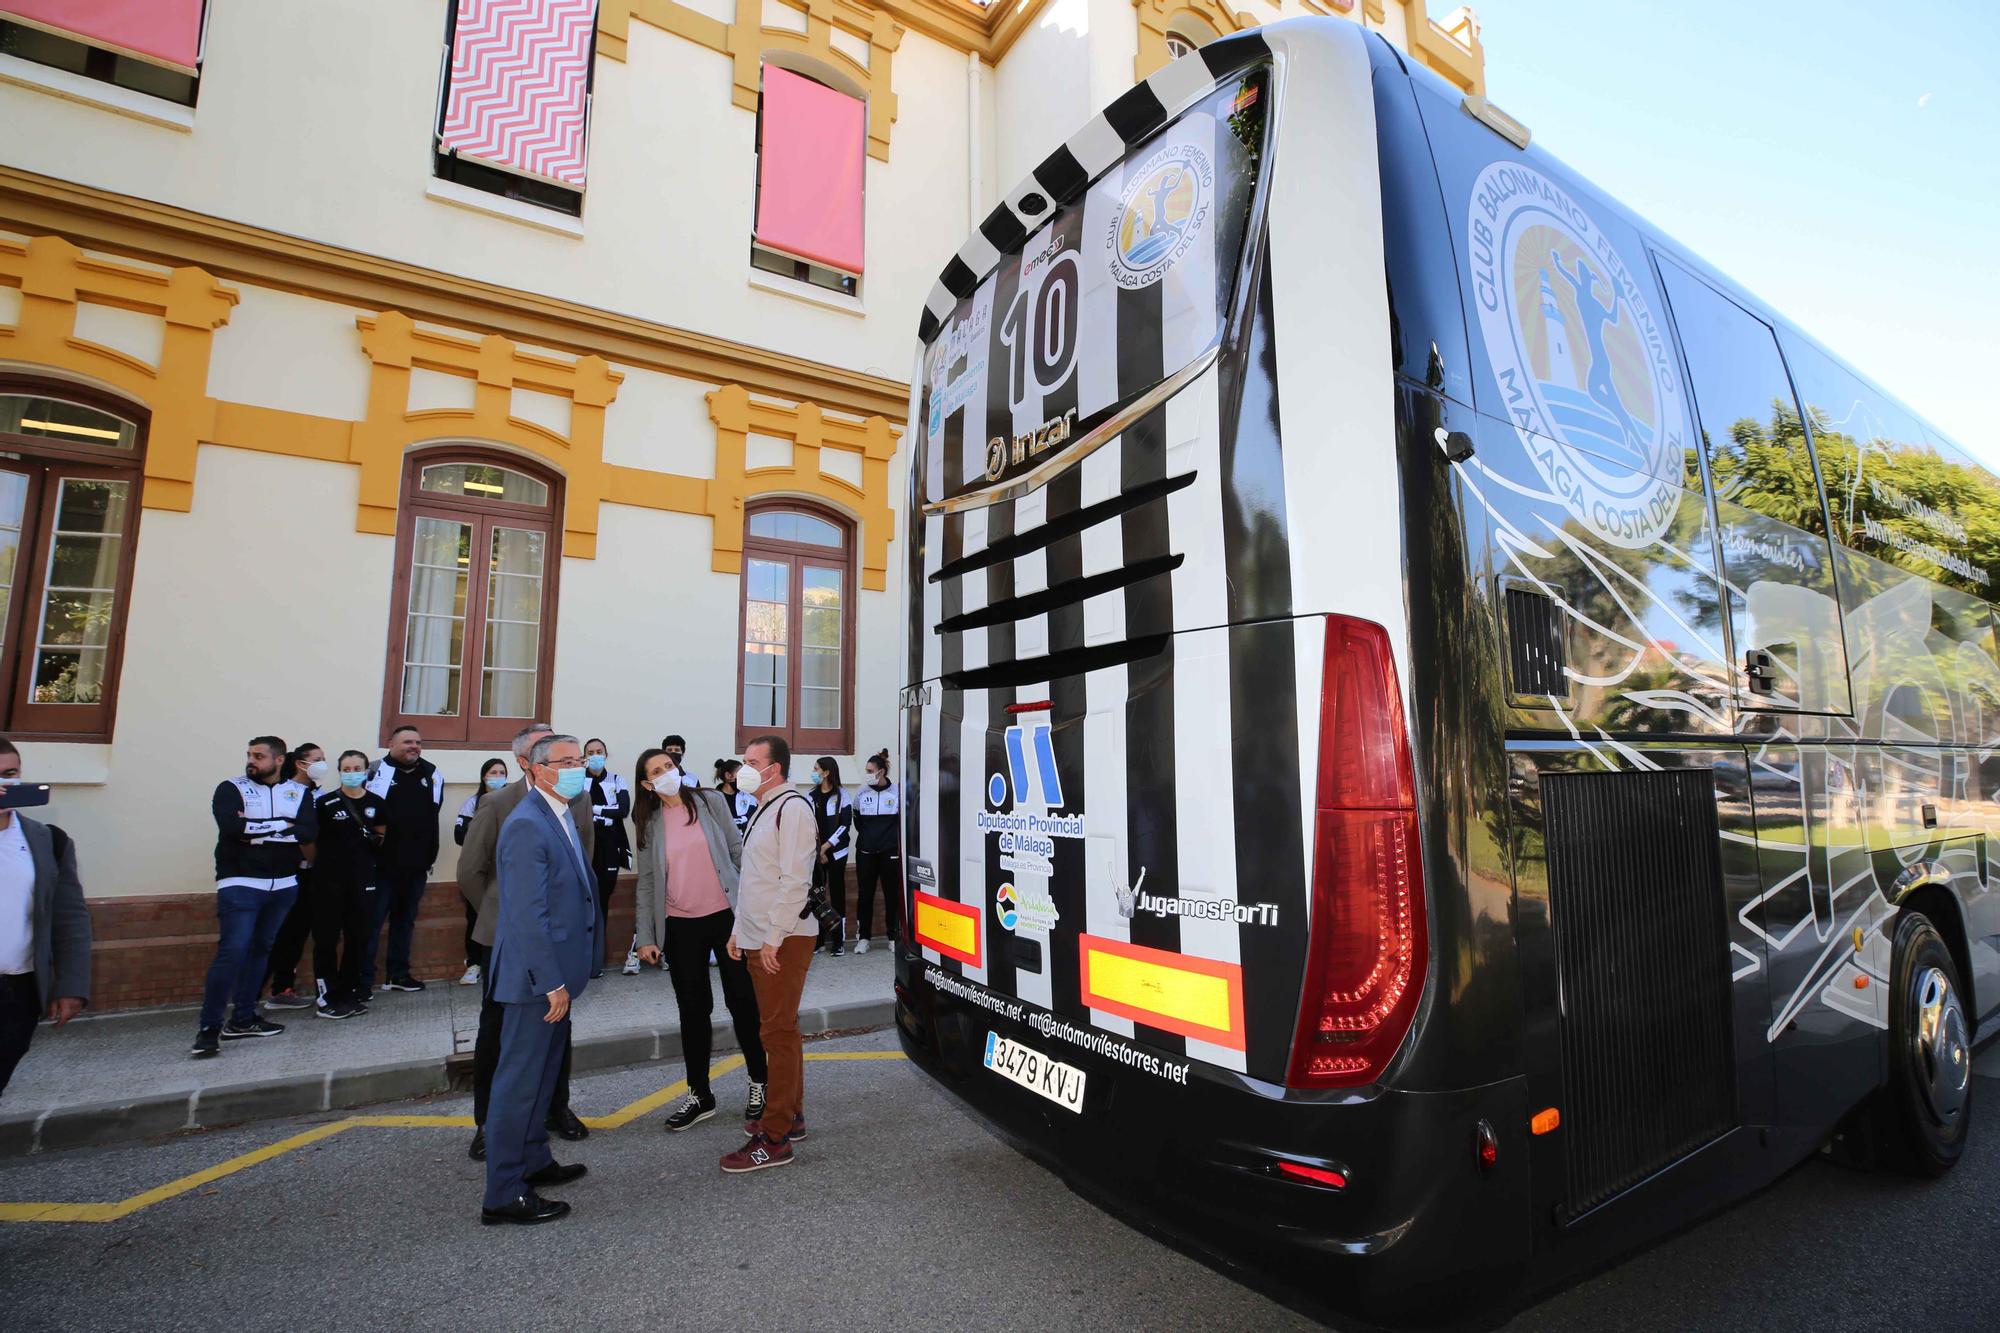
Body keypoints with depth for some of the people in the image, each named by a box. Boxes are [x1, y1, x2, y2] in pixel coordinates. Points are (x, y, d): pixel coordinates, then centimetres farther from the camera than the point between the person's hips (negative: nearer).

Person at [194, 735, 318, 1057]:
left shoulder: (299, 792, 5)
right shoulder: (231, 788, -2)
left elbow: (309, 832, -10)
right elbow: (231, 827, -20)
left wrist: (254, 830, -14)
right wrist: (282, 826, -14)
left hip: (284, 886, 4)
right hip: (240, 885, -4)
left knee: (261, 949, 11)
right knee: (232, 952, -11)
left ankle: (243, 1018, 22)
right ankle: (209, 1027, -2)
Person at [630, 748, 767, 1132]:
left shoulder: (711, 802, -1)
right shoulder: (649, 824, 4)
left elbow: (738, 852, 2)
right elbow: (647, 882, 6)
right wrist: (646, 937, 2)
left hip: (726, 916, -1)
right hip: (680, 927, 2)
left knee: (743, 1001, 5)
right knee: (693, 1010, 10)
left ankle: (759, 1083, 22)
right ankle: (699, 1094, 24)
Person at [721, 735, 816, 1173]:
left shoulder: (792, 808, -14)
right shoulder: (764, 810, 17)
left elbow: (794, 880, -20)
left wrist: (774, 938, -20)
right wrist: (740, 931, 21)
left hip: (784, 940, -10)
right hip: (759, 939, 10)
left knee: (778, 1032, -5)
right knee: (778, 1029, 17)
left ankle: (775, 1139, 2)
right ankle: (790, 1115, 30)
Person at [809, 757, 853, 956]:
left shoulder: (841, 795, -2)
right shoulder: (811, 796, 8)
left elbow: (846, 824, -6)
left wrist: (826, 846, -11)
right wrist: (818, 851, -4)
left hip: (836, 852, -3)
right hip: (815, 853, 3)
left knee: (837, 895, 0)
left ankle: (839, 942, 4)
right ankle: (817, 940, 12)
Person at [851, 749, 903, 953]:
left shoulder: (897, 792, -7)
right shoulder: (862, 793, 2)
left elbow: (904, 819, 4)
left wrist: (892, 837, 3)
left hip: (890, 852, -2)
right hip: (865, 852, 2)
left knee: (892, 894, 5)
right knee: (865, 894, 5)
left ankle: (894, 936, 17)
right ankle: (863, 937, 14)